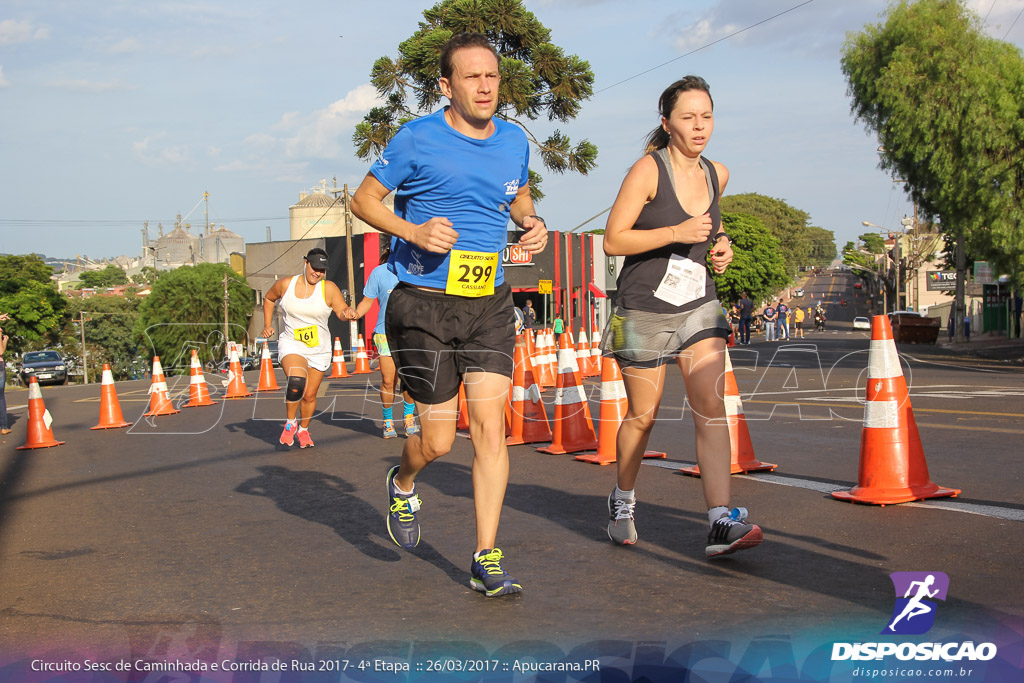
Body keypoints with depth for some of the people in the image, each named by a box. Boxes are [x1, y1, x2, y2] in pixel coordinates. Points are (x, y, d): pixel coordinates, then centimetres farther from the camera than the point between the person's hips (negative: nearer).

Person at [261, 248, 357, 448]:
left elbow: (342, 311, -17)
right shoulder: (285, 284, -3)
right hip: (291, 344, -1)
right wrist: (267, 325, 9)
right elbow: (269, 299, 17)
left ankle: (303, 430, 36)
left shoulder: (329, 288, -8)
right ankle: (290, 423, -3)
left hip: (319, 349, 1)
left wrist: (348, 312, -40)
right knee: (297, 381, -28)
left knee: (310, 396, 8)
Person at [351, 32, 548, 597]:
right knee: (438, 440, 2)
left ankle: (486, 561, 3)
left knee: (490, 427, -6)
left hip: (490, 305, 4)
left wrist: (532, 222, 3)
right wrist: (414, 231, -18)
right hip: (424, 307, -3)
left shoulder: (514, 141, 8)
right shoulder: (418, 140, -7)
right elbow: (364, 199, 0)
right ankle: (403, 484, 39)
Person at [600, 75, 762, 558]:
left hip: (699, 306, 4)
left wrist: (720, 244, 7)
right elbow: (613, 241, -14)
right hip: (645, 308, -4)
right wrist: (676, 233, -23)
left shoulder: (717, 174, 6)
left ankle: (720, 523, -16)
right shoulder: (648, 170, -11)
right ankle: (622, 502, 32)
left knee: (711, 403, -12)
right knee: (643, 415, 6)